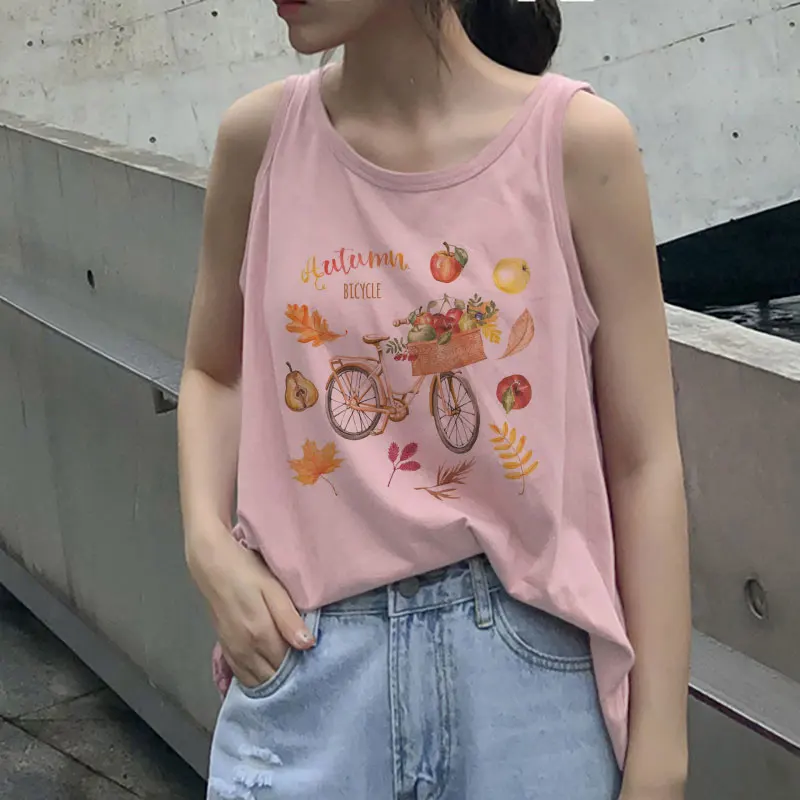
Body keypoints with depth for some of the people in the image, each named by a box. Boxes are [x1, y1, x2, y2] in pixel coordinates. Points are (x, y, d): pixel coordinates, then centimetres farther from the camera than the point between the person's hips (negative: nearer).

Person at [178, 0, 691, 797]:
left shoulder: (577, 140, -10)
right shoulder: (259, 138, -2)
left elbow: (643, 461, -6)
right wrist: (209, 546, -4)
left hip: (527, 658, -1)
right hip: (311, 653, 2)